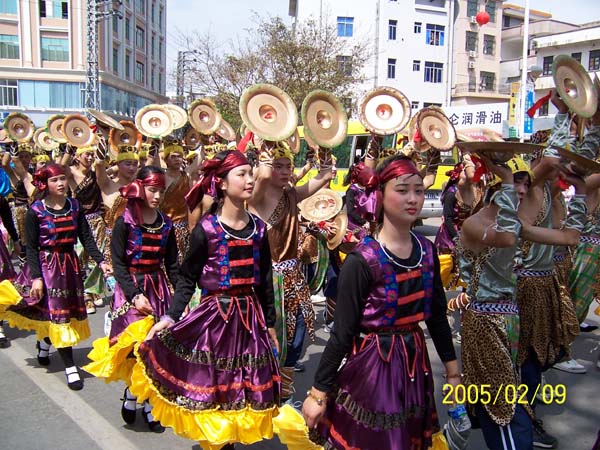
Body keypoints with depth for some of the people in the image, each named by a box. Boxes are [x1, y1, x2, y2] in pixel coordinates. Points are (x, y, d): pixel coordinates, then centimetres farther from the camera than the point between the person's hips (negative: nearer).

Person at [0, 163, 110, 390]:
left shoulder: (74, 206, 0)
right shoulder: (36, 211, -9)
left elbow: (86, 238, -2)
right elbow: (31, 247, -8)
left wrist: (100, 261, -14)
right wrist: (36, 276, -14)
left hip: (71, 264, 5)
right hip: (48, 265, -4)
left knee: (71, 310, 14)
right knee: (58, 314, -3)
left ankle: (43, 345, 43)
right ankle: (70, 368, 3)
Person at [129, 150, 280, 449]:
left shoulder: (258, 227, 3)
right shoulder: (206, 229, -10)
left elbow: (265, 280, 8)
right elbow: (187, 279, -5)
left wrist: (270, 323, 12)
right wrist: (170, 316, -16)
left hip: (250, 316, 4)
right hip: (215, 316, -4)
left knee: (243, 388, 13)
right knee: (213, 387, 6)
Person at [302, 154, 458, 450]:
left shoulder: (426, 251, -1)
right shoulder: (362, 260, -19)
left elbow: (437, 316, 10)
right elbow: (342, 332, -16)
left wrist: (452, 370, 15)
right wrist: (318, 393, -13)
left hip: (414, 365, 6)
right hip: (370, 369, -6)